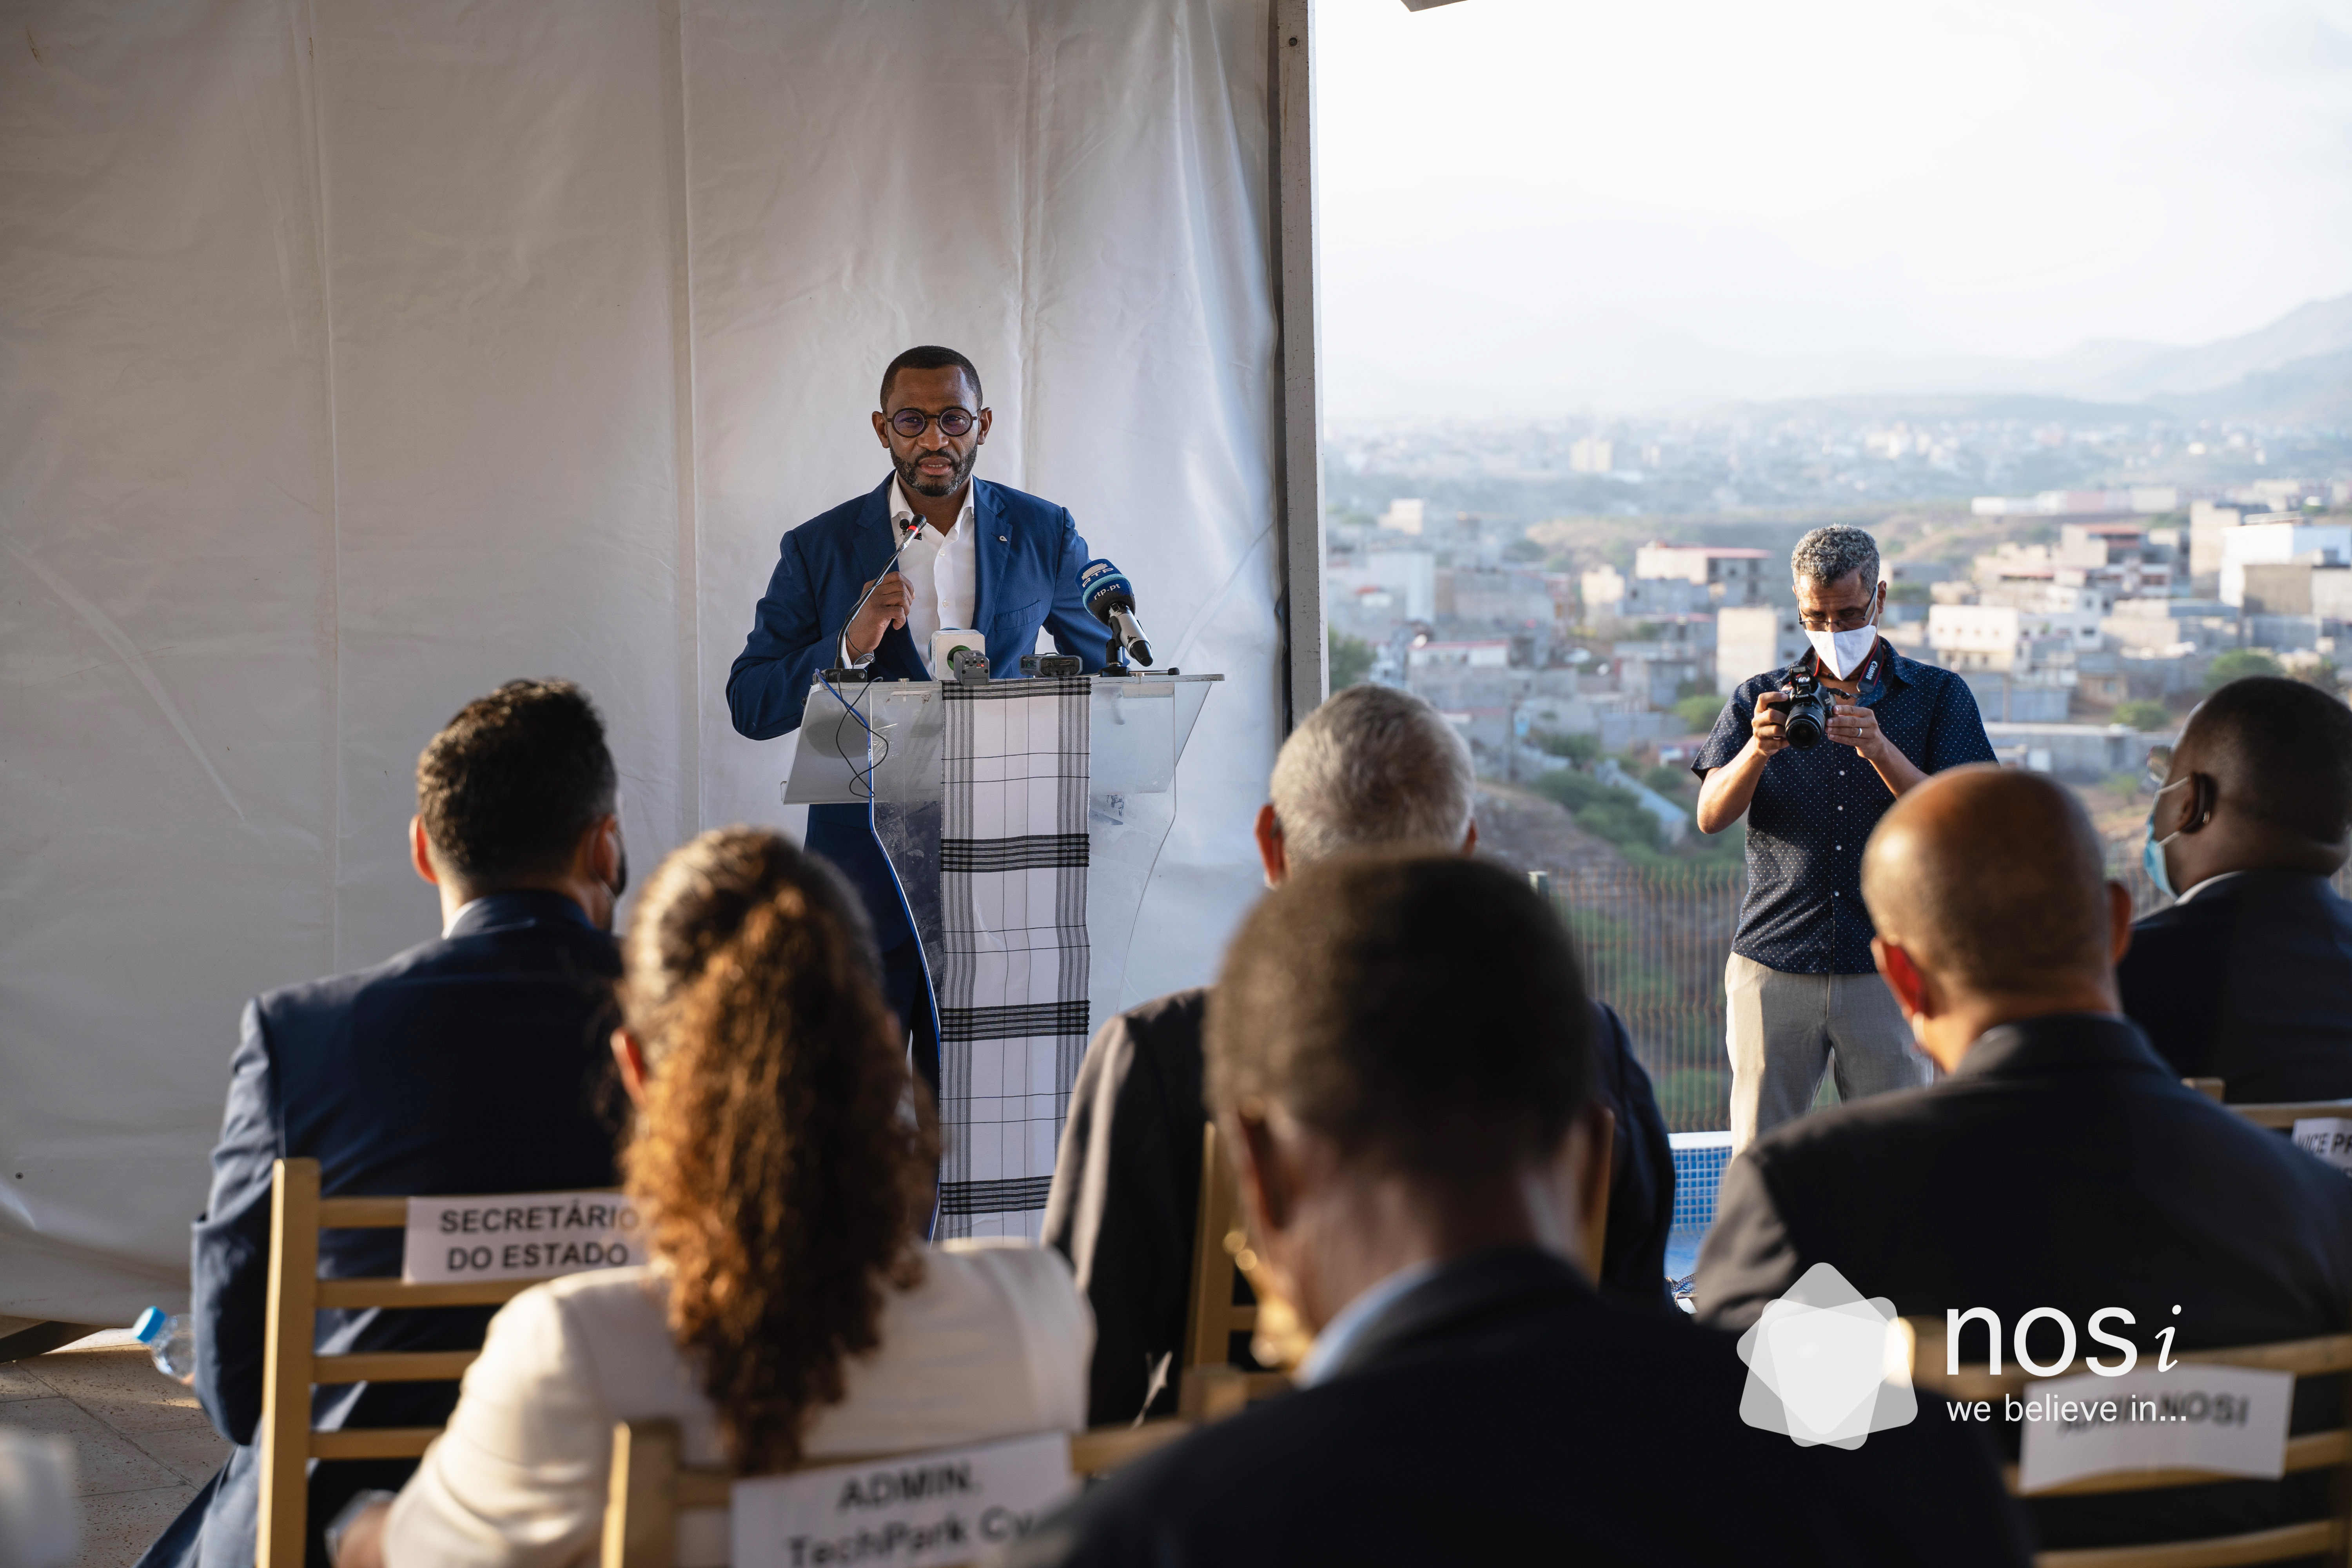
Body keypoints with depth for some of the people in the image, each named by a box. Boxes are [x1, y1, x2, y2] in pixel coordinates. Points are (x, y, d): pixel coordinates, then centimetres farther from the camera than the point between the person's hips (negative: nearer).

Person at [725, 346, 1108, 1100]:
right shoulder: (819, 549, 3)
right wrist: (848, 648, -17)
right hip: (864, 863, 0)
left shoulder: (1044, 535, 6)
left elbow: (1105, 664, 18)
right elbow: (750, 705, 1)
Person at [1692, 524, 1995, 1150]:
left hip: (1888, 972, -1)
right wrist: (1759, 749, -20)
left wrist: (1881, 751, -19)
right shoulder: (1761, 699, 12)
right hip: (1774, 966, 1)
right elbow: (1712, 816, 0)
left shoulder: (1939, 696, 9)